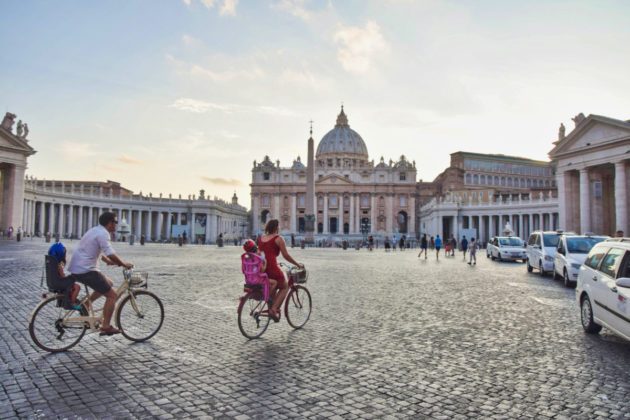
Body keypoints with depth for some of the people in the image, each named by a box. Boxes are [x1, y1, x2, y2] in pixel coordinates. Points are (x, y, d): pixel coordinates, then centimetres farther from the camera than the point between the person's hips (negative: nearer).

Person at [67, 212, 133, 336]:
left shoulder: (95, 230, 18)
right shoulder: (103, 233, -14)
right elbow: (110, 253, -24)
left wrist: (109, 261, 27)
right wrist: (124, 264, -13)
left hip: (76, 269, 10)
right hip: (86, 270, -10)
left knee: (108, 284, 22)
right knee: (112, 294, -5)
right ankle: (106, 327, -4)